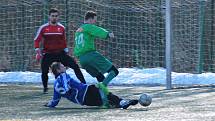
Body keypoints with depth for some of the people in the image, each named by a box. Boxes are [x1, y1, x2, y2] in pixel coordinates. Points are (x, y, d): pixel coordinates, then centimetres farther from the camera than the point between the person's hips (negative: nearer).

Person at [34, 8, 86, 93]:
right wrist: (38, 52, -12)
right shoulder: (43, 28, -4)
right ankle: (45, 88, 14)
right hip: (48, 54, -2)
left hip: (60, 53, 2)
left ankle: (83, 84, -5)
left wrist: (66, 51, 17)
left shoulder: (61, 28, 5)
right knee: (44, 71, -10)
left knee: (75, 66, -9)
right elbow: (37, 40, -2)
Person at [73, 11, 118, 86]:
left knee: (100, 77, 17)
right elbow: (98, 31, -19)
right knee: (114, 71, -11)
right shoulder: (88, 27, 2)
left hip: (81, 59, 8)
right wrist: (108, 34, -30)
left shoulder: (78, 31, 27)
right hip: (91, 54, -8)